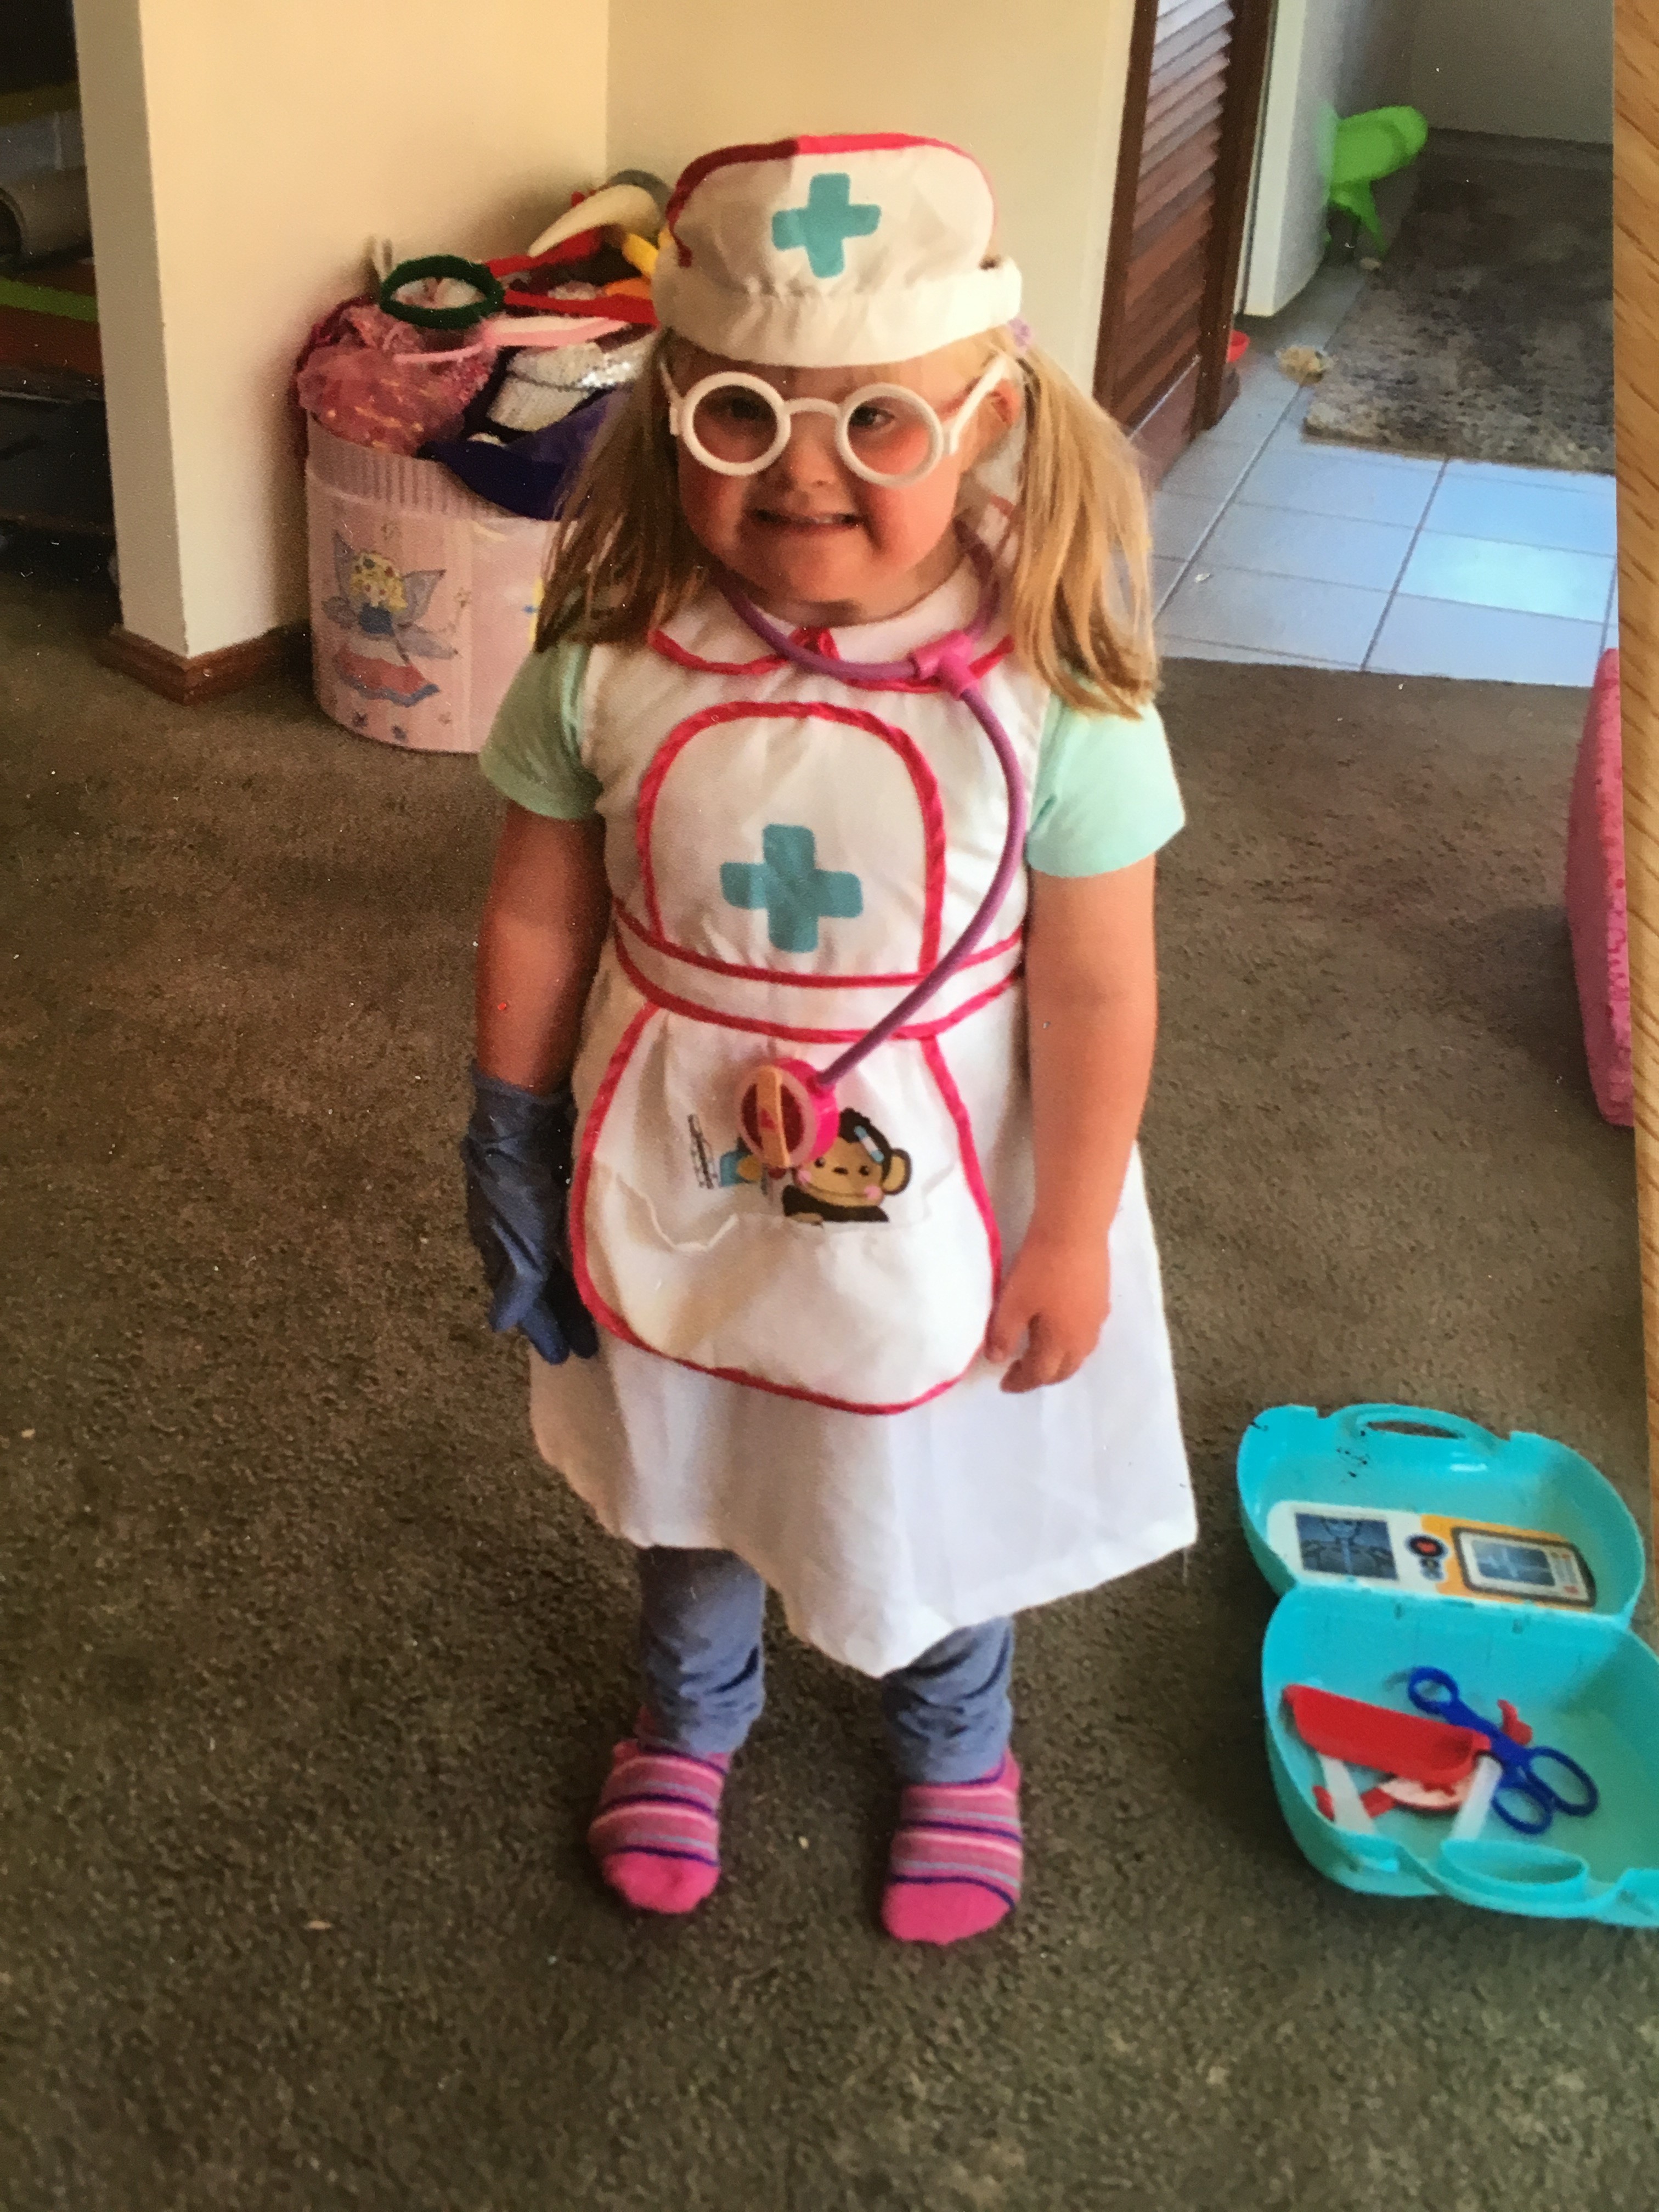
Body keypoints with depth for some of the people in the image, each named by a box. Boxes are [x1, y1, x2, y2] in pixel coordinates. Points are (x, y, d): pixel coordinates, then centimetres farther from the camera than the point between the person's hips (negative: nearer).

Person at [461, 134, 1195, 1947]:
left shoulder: (1051, 687, -24)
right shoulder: (612, 657, -18)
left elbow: (1096, 988, -16)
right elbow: (538, 913, -5)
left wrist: (1071, 1234, -9)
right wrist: (509, 1139, 3)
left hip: (935, 1190, -1)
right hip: (677, 1178, 2)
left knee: (940, 1487, 23)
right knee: (685, 1476, 26)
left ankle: (956, 1744, 57)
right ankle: (690, 1711, 60)